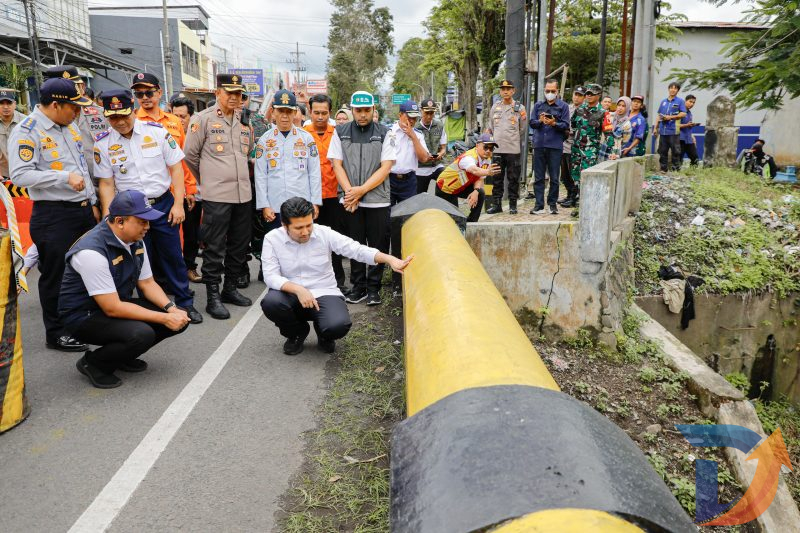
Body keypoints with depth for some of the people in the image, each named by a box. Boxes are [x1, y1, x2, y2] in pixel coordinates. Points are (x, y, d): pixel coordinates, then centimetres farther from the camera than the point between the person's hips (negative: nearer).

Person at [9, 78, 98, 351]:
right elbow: (20, 175, -21)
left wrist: (92, 203, 19)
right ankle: (56, 333, 16)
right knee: (57, 275, 2)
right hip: (53, 216, -7)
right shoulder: (26, 131, -12)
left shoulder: (69, 126, 12)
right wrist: (65, 177, -27)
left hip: (83, 210, 8)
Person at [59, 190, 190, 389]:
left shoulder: (135, 241, -3)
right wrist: (164, 318, -26)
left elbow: (147, 283, 6)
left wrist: (171, 309, -13)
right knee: (142, 334, -33)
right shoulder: (92, 252, -29)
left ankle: (123, 356, 11)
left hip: (118, 304, 8)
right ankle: (93, 363, -4)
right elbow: (112, 309, -28)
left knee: (179, 319, -6)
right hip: (85, 315, -8)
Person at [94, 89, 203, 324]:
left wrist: (178, 204, -7)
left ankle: (185, 303, 20)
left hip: (163, 204, -1)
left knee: (173, 257, 6)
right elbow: (106, 183, 0)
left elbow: (175, 167, -3)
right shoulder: (103, 144, -3)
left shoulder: (156, 131, -6)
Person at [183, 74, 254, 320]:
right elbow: (190, 155, 2)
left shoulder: (244, 121, 12)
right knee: (215, 249, -1)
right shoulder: (203, 119, -4)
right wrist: (206, 179, 12)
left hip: (243, 194, 6)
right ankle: (213, 297, 8)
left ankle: (230, 288, 26)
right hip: (216, 196, -6)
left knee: (239, 245, 12)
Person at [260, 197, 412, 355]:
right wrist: (298, 289, -31)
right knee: (270, 302, -32)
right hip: (291, 295, 2)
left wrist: (390, 260, -25)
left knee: (338, 325, -31)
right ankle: (297, 332, 3)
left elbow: (356, 250, -12)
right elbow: (271, 276, -14)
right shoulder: (272, 239, -8)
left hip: (324, 294, -1)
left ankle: (324, 334, 11)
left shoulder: (324, 233, -8)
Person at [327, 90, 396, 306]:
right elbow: (337, 164, 4)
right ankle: (358, 287, 19)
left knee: (378, 246, 2)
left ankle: (373, 288, 14)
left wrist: (361, 190, -13)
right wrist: (350, 191, -9)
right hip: (351, 201, 1)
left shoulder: (384, 134, 2)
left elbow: (386, 167, -5)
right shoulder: (340, 132, 8)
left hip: (377, 200, -1)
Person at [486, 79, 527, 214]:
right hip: (497, 148, 3)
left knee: (513, 178, 2)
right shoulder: (495, 107, 12)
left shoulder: (519, 108, 2)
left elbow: (523, 129, 7)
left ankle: (513, 205, 9)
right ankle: (496, 204, 13)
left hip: (513, 149, -3)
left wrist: (512, 138, 7)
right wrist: (495, 139, 12)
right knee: (497, 178, 6)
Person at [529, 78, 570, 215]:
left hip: (555, 146, -2)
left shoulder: (563, 106, 5)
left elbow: (566, 125, -1)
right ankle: (539, 205, 7)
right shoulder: (538, 105, 14)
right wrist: (540, 121, -12)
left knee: (554, 177, 2)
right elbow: (532, 122, 8)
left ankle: (552, 204, 14)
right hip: (539, 144, 2)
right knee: (538, 177, 3)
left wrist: (554, 123, -18)